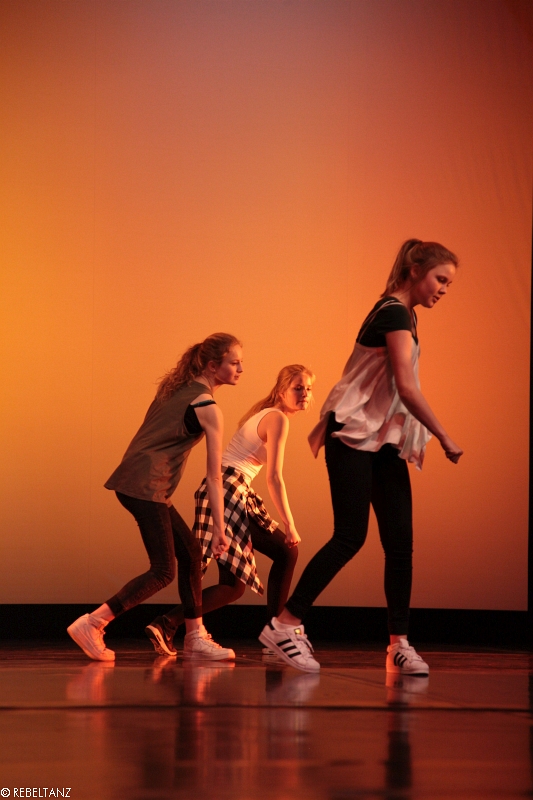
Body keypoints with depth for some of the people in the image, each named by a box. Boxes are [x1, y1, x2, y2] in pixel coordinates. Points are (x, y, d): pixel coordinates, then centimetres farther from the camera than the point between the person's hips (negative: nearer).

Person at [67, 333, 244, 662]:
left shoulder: (177, 389, 16)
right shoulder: (208, 408, -9)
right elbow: (214, 477, -8)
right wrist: (220, 529, -6)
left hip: (133, 482, 9)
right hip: (146, 486, -9)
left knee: (191, 550, 14)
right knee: (164, 571, -7)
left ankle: (196, 637, 17)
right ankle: (91, 625, -11)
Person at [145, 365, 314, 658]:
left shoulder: (265, 415, 22)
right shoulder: (278, 419, -7)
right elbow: (274, 478, -12)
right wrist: (289, 526, -9)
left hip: (238, 494, 10)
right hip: (229, 492, -10)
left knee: (286, 553, 12)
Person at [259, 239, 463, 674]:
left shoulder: (402, 315, 19)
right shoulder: (395, 314, -13)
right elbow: (406, 387, -21)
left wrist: (325, 424, 22)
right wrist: (445, 438, -16)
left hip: (385, 442, 9)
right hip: (355, 437, -9)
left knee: (400, 542, 0)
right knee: (350, 537, -12)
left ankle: (399, 643, 2)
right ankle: (285, 625, -6)